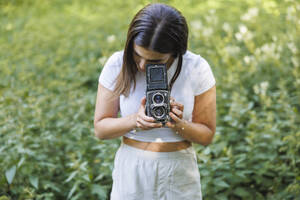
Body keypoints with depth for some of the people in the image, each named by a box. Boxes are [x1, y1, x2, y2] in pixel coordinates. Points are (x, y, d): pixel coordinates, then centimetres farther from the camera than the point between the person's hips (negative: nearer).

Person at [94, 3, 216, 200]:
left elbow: (207, 135, -6)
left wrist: (178, 125, -25)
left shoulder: (197, 69, -13)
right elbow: (100, 128, -7)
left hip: (178, 173, 0)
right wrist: (135, 120, -24)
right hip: (131, 169, 1)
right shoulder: (117, 65, -11)